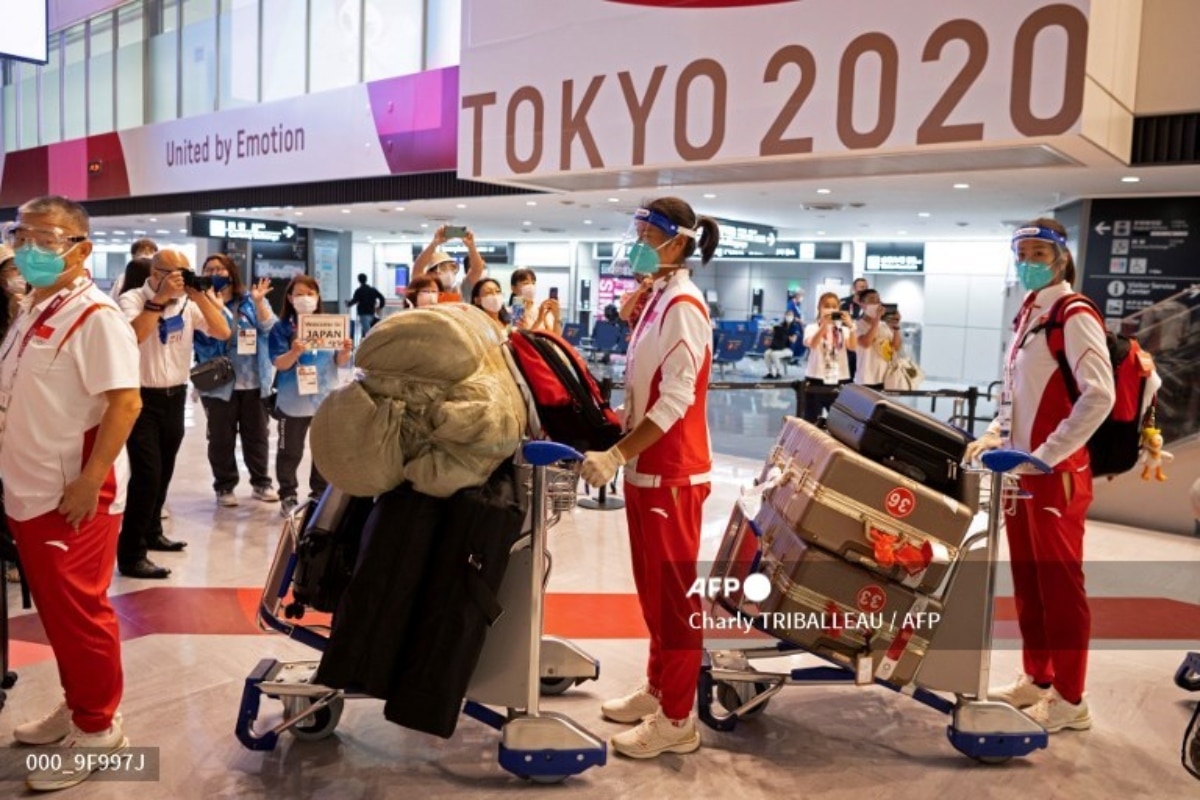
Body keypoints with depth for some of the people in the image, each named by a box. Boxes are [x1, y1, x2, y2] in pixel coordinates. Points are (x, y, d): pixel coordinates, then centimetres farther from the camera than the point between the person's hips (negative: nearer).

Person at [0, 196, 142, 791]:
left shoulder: (93, 315, -15)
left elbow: (125, 402, -22)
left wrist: (90, 483, -24)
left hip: (74, 497, -8)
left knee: (80, 612, 2)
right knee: (55, 611, 18)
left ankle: (98, 729, 16)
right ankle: (75, 706, 34)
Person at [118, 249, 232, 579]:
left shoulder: (189, 303, 5)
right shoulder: (133, 299, -9)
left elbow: (223, 333, -3)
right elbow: (132, 336, -27)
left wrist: (201, 298, -12)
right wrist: (160, 298, -25)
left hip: (175, 397, 6)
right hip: (142, 398, -6)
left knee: (163, 472, 15)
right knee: (147, 474, -10)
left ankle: (151, 533, 33)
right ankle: (131, 555, -3)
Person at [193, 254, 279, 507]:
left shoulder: (250, 302, 6)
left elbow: (269, 327, -6)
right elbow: (206, 333, -16)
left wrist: (259, 302, -19)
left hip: (254, 382, 2)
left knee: (256, 435, 11)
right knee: (221, 438, 6)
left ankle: (261, 483, 22)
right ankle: (224, 487, 17)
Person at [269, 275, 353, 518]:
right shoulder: (282, 327, -6)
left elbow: (339, 362, 5)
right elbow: (279, 363, -14)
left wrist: (345, 351, -17)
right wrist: (294, 353, -33)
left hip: (326, 400, 3)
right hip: (293, 402, -3)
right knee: (290, 452, 8)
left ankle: (320, 495, 25)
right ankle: (288, 497, 18)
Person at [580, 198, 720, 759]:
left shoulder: (683, 307, -16)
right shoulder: (658, 300, 13)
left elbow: (675, 400, -22)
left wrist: (616, 454, -23)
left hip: (672, 471, -9)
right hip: (648, 467, 9)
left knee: (674, 594, 0)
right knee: (653, 589, 18)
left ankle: (676, 720, 12)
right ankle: (658, 689, 32)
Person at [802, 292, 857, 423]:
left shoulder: (843, 328, 8)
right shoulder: (812, 327, 1)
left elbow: (852, 347, -10)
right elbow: (812, 344, -21)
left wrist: (850, 326, -23)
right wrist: (824, 325, -31)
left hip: (839, 380, 3)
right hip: (816, 380, -2)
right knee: (811, 421, 2)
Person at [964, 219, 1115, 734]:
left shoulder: (1074, 316, -11)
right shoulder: (1026, 315, 15)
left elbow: (1099, 395, -20)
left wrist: (1047, 456, -20)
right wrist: (994, 435, 10)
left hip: (1056, 472, -8)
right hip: (1021, 467, 8)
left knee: (1060, 584, -1)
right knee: (1027, 580, 14)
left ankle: (1069, 700, 10)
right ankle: (1036, 679, 27)